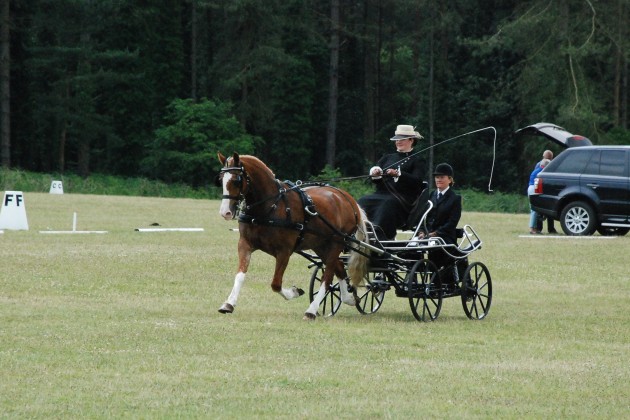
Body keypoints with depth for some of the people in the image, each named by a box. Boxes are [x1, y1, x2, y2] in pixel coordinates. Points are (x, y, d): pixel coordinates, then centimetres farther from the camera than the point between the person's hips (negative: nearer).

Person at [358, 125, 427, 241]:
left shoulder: (417, 160, 11)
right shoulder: (388, 158, 26)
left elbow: (417, 181, -6)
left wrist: (398, 174, -22)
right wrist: (374, 173, -13)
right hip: (382, 194, 5)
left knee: (388, 204, -36)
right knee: (363, 201, -24)